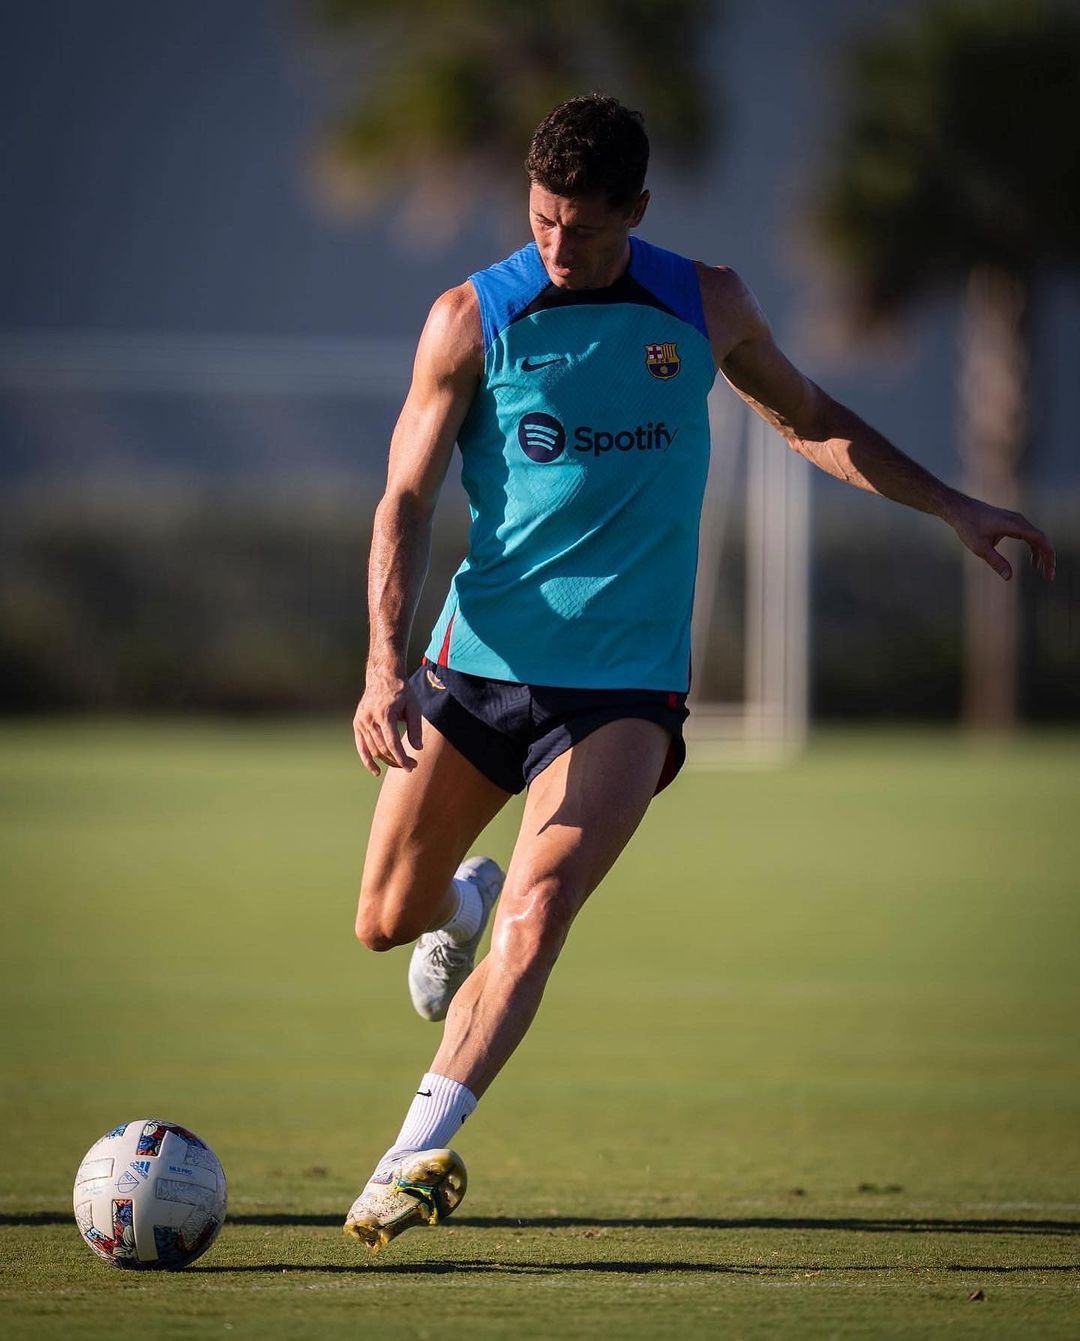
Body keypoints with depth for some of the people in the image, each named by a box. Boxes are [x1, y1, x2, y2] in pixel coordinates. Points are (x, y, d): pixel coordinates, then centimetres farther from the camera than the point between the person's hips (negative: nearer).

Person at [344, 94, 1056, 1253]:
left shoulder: (704, 307, 2)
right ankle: (465, 898, 45)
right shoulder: (474, 318, -4)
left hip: (625, 685, -1)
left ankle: (417, 1156, -22)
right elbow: (407, 498, -6)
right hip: (477, 665, 1)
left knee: (535, 919, -20)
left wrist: (951, 507, 15)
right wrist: (384, 662, -19)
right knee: (387, 921, 8)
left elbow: (810, 420, 21)